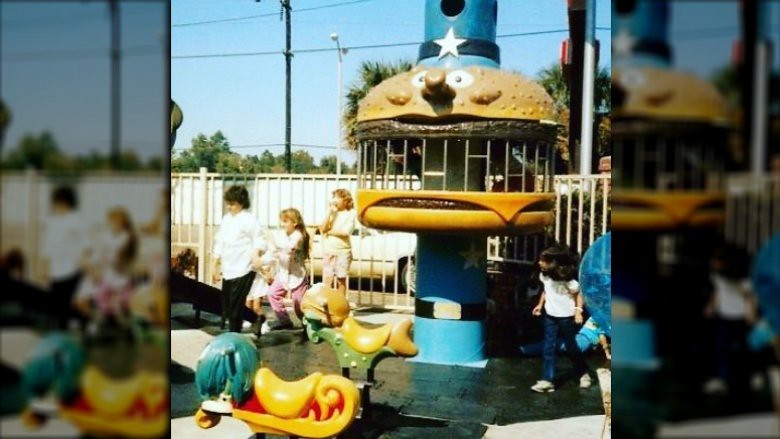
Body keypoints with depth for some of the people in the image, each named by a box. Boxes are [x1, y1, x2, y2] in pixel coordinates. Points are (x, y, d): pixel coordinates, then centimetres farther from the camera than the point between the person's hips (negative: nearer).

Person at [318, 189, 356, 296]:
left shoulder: (350, 214, -2)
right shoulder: (331, 213, 7)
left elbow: (346, 231, -14)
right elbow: (323, 228, -5)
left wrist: (329, 231, -5)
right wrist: (330, 212, -9)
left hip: (343, 251, -2)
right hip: (328, 251, 2)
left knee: (341, 279, 6)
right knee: (327, 280, -2)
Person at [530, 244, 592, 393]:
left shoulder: (567, 279, -22)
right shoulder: (544, 276, -5)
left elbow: (578, 295, -10)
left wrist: (578, 311, -22)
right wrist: (540, 305, 6)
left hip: (566, 317, -5)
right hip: (550, 316, 5)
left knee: (571, 347, 10)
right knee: (548, 349, 0)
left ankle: (584, 374, 33)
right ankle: (547, 380, 1)